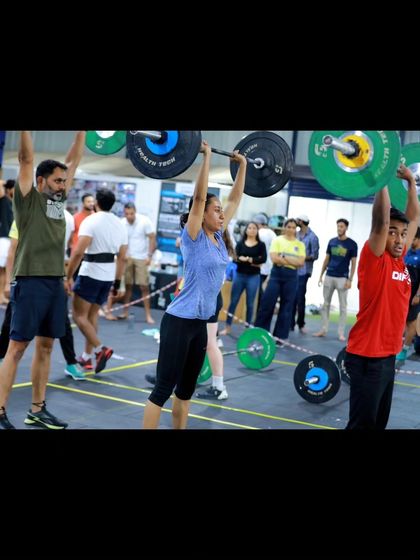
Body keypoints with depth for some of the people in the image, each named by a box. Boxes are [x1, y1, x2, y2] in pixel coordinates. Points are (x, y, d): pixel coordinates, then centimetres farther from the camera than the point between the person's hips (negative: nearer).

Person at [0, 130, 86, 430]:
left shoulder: (59, 200, 14)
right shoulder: (28, 199, -3)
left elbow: (74, 161, 20)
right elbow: (26, 159, -10)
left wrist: (82, 132, 21)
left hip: (56, 283, 7)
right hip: (31, 282, -7)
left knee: (45, 346, 11)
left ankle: (37, 410, 19)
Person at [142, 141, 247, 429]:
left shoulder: (218, 236, 8)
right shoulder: (194, 237, -11)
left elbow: (236, 198, 14)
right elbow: (199, 197, -22)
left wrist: (243, 165, 14)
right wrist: (207, 156, -22)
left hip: (201, 322, 8)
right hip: (180, 321, -8)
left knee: (187, 387, 15)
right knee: (164, 387, -4)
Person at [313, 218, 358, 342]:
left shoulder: (352, 244, -3)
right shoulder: (332, 242, 8)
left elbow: (353, 263, -3)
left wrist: (350, 280, -10)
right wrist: (321, 275, 9)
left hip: (342, 278, -4)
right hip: (329, 277, 4)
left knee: (343, 306, 0)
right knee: (326, 304, 7)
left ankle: (341, 333, 5)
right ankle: (324, 329, 14)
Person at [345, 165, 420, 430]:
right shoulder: (375, 258, -12)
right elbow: (381, 219, -23)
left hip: (388, 355, 8)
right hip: (368, 357, -8)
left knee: (379, 423, 17)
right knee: (362, 424, -3)